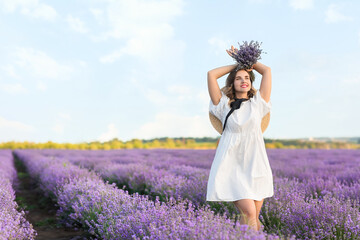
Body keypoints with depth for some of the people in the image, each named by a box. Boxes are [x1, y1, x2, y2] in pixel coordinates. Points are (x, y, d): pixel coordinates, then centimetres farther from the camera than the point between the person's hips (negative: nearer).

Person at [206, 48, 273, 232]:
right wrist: (236, 65, 13)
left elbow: (267, 70, 13)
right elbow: (211, 74, 3)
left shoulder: (258, 103, 12)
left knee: (254, 219, 3)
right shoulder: (224, 105, 8)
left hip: (255, 166, 3)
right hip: (232, 166, -2)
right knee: (249, 213, -17)